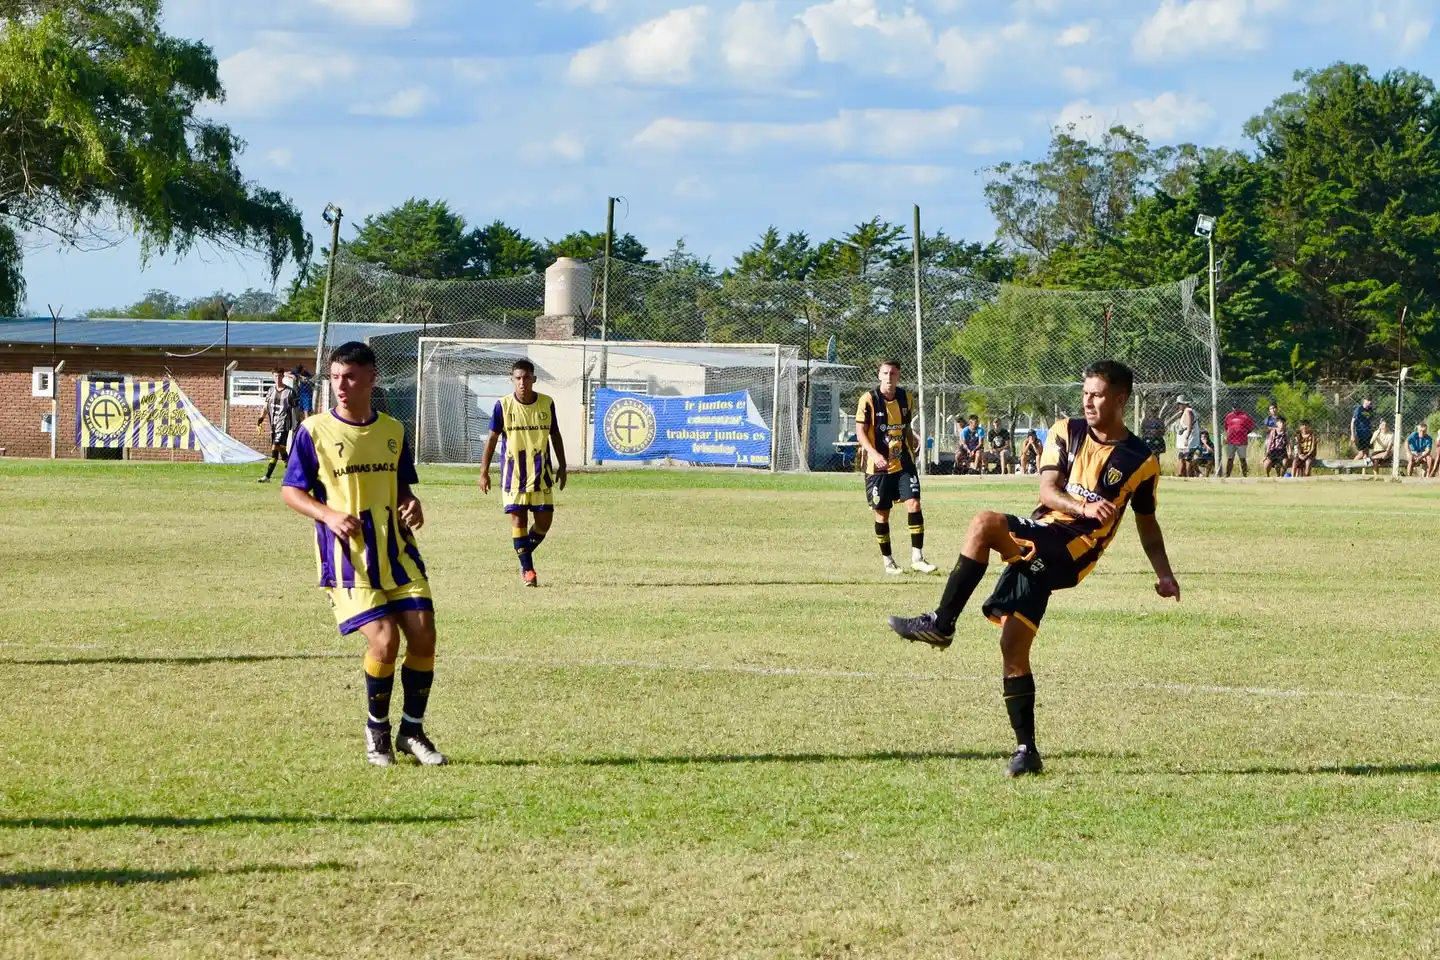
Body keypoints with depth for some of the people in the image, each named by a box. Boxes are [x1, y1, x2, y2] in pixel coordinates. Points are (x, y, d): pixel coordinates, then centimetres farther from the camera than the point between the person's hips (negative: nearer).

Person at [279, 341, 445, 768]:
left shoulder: (393, 431, 9)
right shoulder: (314, 431, -4)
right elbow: (291, 491, -1)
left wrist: (411, 505, -4)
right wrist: (329, 515, -18)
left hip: (397, 551, 4)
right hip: (347, 557, -4)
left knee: (423, 635, -6)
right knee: (384, 641, -16)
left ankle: (412, 729, 13)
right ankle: (376, 729, 9)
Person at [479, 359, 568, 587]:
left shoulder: (547, 404, -1)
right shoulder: (503, 405, -6)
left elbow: (555, 436, 11)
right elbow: (492, 438, 0)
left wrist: (562, 466, 11)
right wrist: (484, 471, -2)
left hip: (541, 473, 2)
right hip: (513, 472, -2)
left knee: (544, 519, 0)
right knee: (518, 519, -4)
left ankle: (525, 553, 26)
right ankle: (527, 568, 6)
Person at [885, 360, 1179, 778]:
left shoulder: (1141, 462, 6)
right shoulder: (1066, 433, 12)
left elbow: (1146, 521, 21)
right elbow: (1047, 492, 0)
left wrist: (1163, 573, 12)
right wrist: (1083, 507, -20)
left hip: (1073, 549, -5)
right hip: (1037, 544, 5)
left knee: (985, 524, -29)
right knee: (1013, 646, -3)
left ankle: (941, 623, -25)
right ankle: (1026, 750, 7)